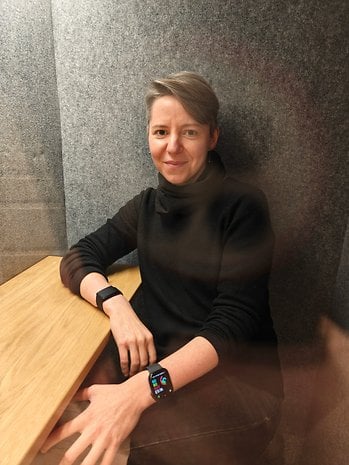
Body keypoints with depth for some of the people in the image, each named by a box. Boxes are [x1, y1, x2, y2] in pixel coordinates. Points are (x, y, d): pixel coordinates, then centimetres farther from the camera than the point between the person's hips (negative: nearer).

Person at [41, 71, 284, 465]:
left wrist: (141, 389, -30)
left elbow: (234, 322, -17)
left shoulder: (243, 206, -10)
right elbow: (77, 259, 3)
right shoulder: (148, 205, 5)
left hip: (233, 372, -3)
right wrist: (116, 305, -18)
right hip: (152, 361, 4)